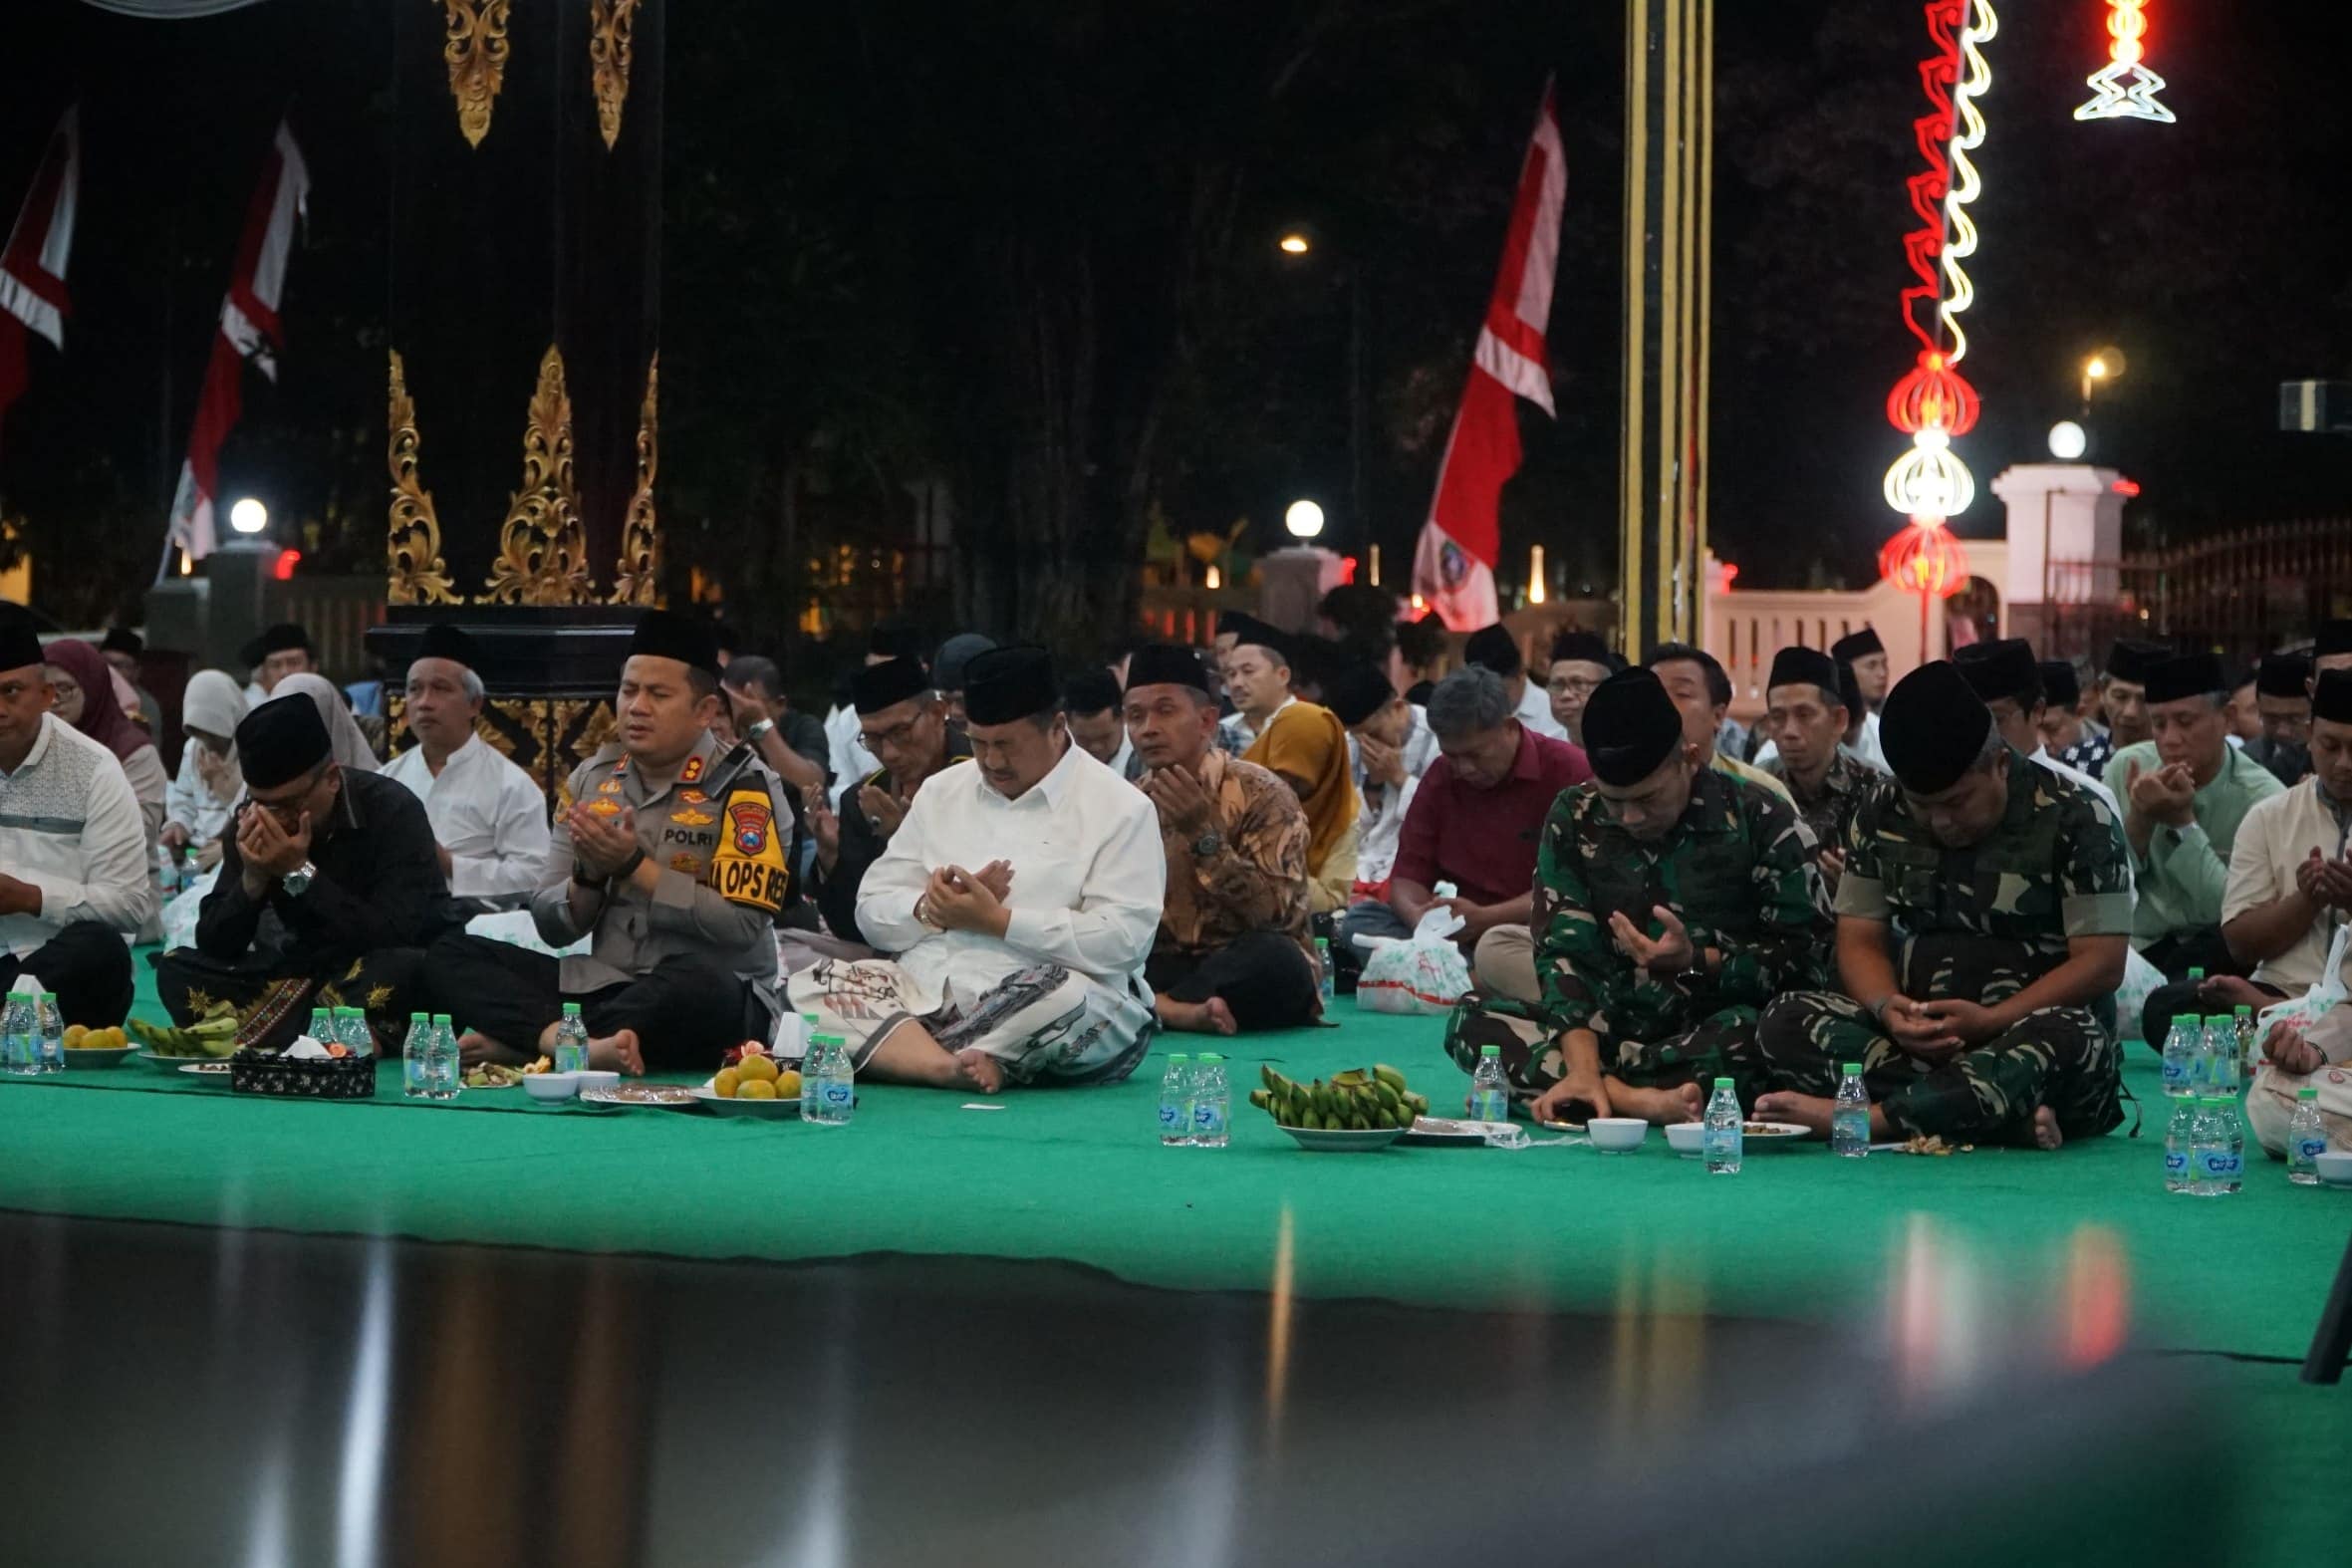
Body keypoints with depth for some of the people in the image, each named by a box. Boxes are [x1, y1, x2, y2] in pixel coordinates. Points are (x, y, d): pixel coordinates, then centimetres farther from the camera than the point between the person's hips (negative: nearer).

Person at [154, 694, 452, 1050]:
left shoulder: (391, 810, -16)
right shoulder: (255, 819, -4)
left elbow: (394, 939, -27)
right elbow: (213, 945, -5)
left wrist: (300, 873, -28)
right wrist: (253, 879, -23)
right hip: (306, 977, 5)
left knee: (397, 969, -38)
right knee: (176, 969, -14)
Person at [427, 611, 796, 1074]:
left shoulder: (743, 787, -6)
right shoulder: (591, 779, 9)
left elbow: (740, 925, -17)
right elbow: (552, 926, 9)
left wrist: (633, 866, -19)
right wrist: (589, 875, -12)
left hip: (714, 1002, -5)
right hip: (602, 986, 5)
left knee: (698, 980, -40)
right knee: (452, 955, -10)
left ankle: (521, 1041, -27)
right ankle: (582, 1045, -35)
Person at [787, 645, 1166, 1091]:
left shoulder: (1120, 808, 1)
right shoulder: (942, 792, 17)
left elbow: (1125, 940, -13)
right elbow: (873, 911, 14)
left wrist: (996, 919, -12)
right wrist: (930, 910, -8)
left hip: (1038, 1009, -5)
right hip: (926, 994, 5)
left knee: (1071, 997, -39)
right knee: (811, 984, -20)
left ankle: (901, 1054, -28)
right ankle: (952, 1065, -40)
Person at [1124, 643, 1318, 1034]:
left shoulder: (1261, 795, -8)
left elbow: (1274, 916, -17)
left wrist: (1205, 834, -24)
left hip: (1245, 974, -3)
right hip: (1165, 968, 3)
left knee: (1272, 959, -39)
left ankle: (1154, 1009, -22)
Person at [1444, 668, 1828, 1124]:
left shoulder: (1761, 822, -6)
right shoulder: (1573, 820, 1)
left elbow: (1805, 961, -5)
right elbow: (1565, 951, -6)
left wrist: (1696, 961, -20)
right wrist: (1582, 1066, -21)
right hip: (1618, 1027, 3)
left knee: (1758, 1033, -39)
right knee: (1474, 1017, -19)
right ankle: (1639, 1100, -35)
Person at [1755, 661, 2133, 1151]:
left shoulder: (2076, 819, -7)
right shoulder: (1881, 815, 6)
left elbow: (2101, 963, -10)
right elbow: (1860, 942, 7)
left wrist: (1989, 1021, -22)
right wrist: (1887, 1008, -16)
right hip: (1915, 1038, 4)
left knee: (2069, 1038, -39)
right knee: (1785, 1019, -22)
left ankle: (1873, 1116, -37)